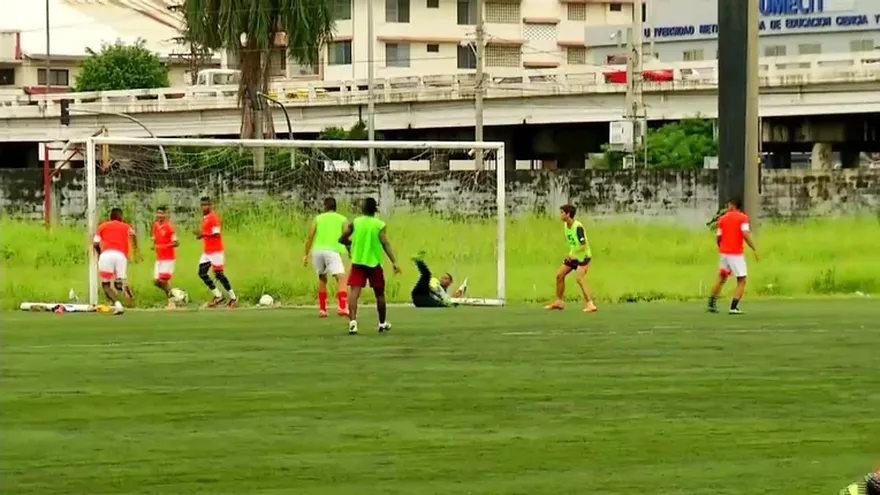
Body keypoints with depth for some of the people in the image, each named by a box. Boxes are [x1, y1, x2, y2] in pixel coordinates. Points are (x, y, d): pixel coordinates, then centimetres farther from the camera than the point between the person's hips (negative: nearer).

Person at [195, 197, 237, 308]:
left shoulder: (213, 217, -15)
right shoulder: (205, 217, 13)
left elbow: (216, 234, -22)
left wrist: (203, 234, -25)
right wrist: (202, 234, 6)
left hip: (215, 251, -9)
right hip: (206, 251, 9)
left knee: (219, 274, -6)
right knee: (202, 273, 4)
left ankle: (233, 297, 6)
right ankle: (218, 296, 10)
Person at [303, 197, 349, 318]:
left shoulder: (318, 218, 18)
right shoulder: (342, 219, 14)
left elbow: (310, 236, 10)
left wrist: (306, 254, 13)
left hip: (317, 250, 4)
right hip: (332, 250, -4)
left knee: (322, 278, 24)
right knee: (341, 278, -13)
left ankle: (322, 309, 26)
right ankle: (342, 307, -35)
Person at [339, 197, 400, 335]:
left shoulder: (355, 223, 1)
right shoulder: (380, 225, -5)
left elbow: (342, 239, 3)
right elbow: (386, 244, -12)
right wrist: (394, 262, -15)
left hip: (357, 262, 0)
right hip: (374, 263, 0)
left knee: (354, 291, -10)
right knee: (379, 294, 16)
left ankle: (352, 321, -30)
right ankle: (382, 323, 28)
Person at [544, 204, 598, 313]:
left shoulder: (578, 227, -24)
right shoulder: (566, 225, 2)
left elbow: (584, 246, -26)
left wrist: (573, 254, -38)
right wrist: (570, 255, 6)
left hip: (583, 256, -9)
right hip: (573, 256, 9)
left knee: (579, 278, -24)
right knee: (559, 275, 9)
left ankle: (590, 304, -25)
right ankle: (559, 302, 24)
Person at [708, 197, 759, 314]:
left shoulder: (723, 218, 7)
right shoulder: (743, 218, -5)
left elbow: (718, 237, 8)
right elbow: (745, 234, -17)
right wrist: (754, 249, -12)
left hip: (723, 252, 5)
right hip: (736, 253, -5)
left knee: (721, 278, 21)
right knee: (741, 281, 3)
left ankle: (712, 304, 20)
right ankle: (733, 307, -9)